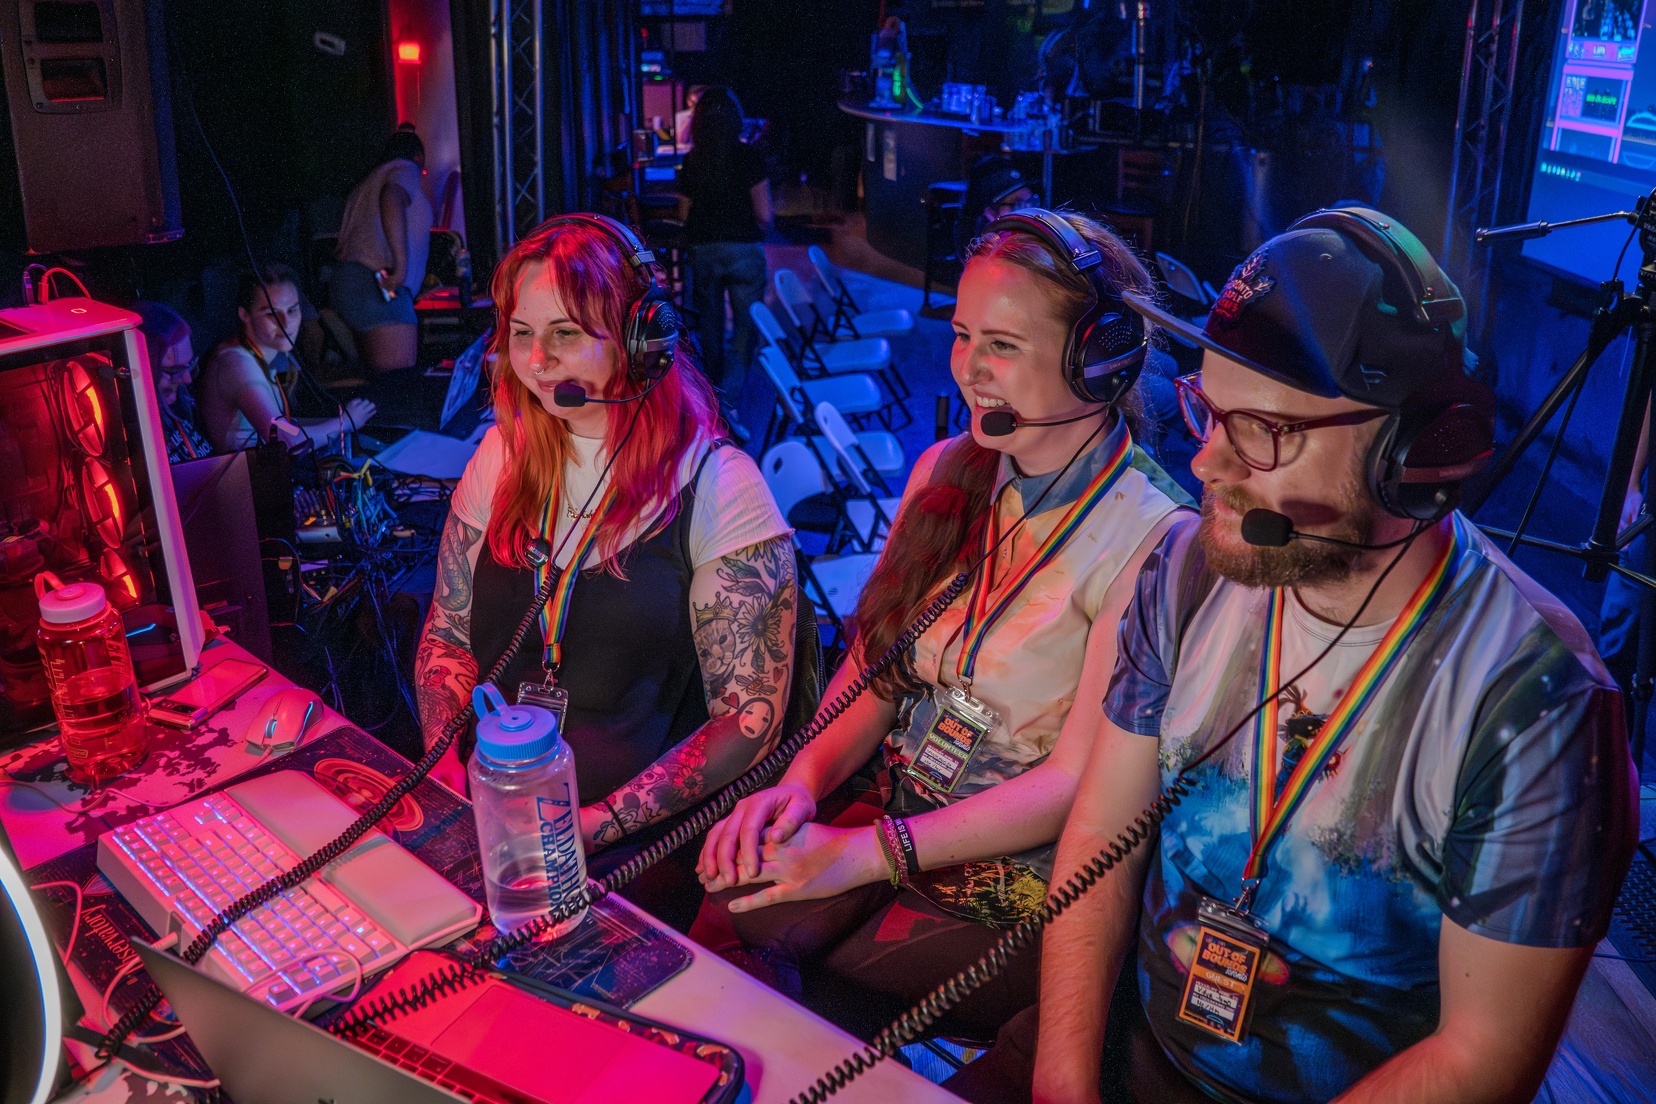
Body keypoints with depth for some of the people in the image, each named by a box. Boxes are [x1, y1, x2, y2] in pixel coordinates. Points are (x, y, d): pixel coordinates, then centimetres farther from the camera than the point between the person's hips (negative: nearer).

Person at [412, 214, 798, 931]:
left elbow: (749, 717, -10)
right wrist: (447, 773, -4)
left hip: (639, 841, -4)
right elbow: (447, 634, 14)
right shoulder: (506, 451, 9)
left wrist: (600, 822, -18)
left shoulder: (720, 487, -8)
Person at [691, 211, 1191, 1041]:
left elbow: (1076, 785, -17)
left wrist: (864, 853, -19)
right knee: (725, 933, -18)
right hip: (896, 818, 5)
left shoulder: (1150, 543, -16)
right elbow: (874, 663, 8)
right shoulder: (946, 472, 5)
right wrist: (803, 779, -10)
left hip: (1024, 890, -5)